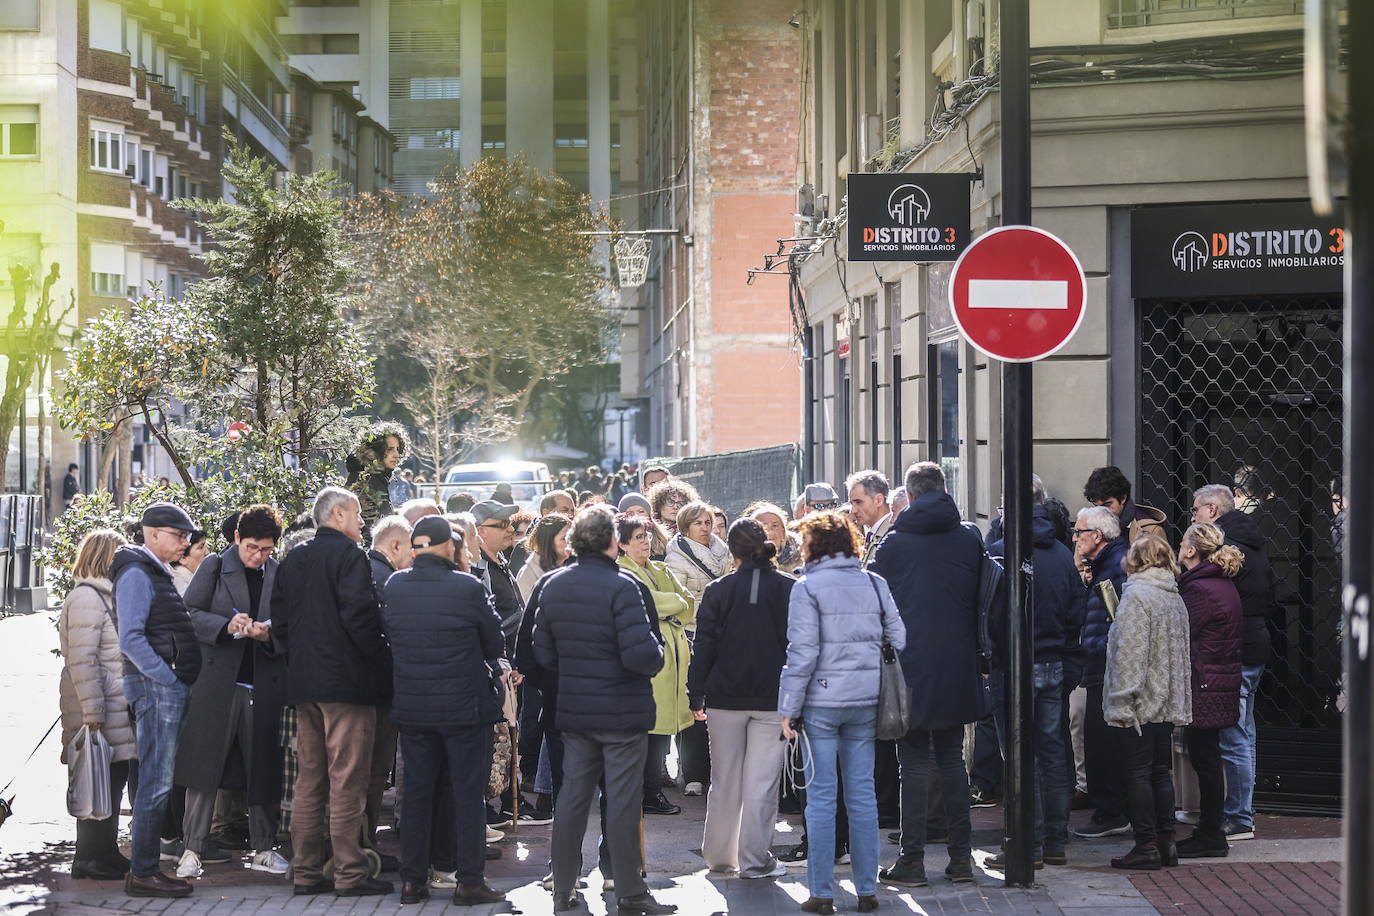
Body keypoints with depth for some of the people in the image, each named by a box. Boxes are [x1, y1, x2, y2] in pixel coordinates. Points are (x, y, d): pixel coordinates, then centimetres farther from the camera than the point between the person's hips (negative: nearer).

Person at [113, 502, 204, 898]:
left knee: (156, 780, 11)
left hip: (170, 688, 10)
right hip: (155, 688, -10)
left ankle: (145, 867, 15)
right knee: (156, 782, -9)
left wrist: (180, 681, 15)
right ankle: (142, 873, -8)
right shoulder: (136, 574, -11)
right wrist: (169, 677, -19)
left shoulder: (157, 573, 20)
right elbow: (131, 639, -20)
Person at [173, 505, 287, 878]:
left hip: (265, 684, 2)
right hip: (217, 683, -2)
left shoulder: (280, 575, 9)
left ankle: (264, 848, 18)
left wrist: (269, 634, -10)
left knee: (264, 769, 6)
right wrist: (226, 626, -17)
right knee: (204, 764, -2)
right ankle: (194, 848, 4)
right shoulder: (214, 568, 4)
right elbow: (190, 614, -2)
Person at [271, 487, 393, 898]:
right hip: (347, 681, -7)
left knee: (309, 779, 10)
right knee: (348, 781, -6)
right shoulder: (349, 554, -9)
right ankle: (349, 873, -5)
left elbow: (279, 620, 13)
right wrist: (383, 659, -9)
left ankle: (306, 871, 11)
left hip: (304, 682, 7)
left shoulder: (292, 560, 13)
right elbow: (359, 615, -18)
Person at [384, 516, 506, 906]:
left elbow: (389, 637, 9)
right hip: (464, 705, -4)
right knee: (468, 791, 3)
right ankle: (469, 880, 3)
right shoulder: (468, 588, -14)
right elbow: (495, 643, -2)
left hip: (410, 707, 4)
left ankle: (412, 879, 13)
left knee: (417, 790, 11)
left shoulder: (393, 586, -2)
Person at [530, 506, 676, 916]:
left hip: (574, 710, 6)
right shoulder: (620, 585, -17)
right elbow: (640, 654, -24)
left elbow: (543, 655, 6)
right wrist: (658, 655, -3)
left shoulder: (552, 586, 3)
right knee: (622, 801, 0)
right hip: (622, 711, -6)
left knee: (571, 797, 12)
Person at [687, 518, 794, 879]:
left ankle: (719, 855, 20)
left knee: (724, 780, 12)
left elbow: (704, 646, -1)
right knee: (762, 781, 1)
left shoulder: (718, 591, -3)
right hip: (773, 699, -1)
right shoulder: (790, 589, -3)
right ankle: (755, 860, 1)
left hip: (726, 697, 1)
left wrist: (697, 696, 8)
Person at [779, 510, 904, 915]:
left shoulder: (808, 587, -8)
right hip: (866, 702, 4)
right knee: (862, 794, 9)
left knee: (821, 795, 1)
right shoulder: (875, 584, 7)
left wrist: (788, 708, -7)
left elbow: (802, 652, -11)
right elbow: (897, 638, 7)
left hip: (821, 702, -4)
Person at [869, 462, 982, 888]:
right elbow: (981, 599, 8)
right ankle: (961, 856, 11)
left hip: (911, 665, -3)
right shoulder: (970, 539, 2)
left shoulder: (895, 542, -5)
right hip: (958, 668, 3)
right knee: (952, 759, 12)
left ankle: (912, 859, 0)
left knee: (914, 763, 2)